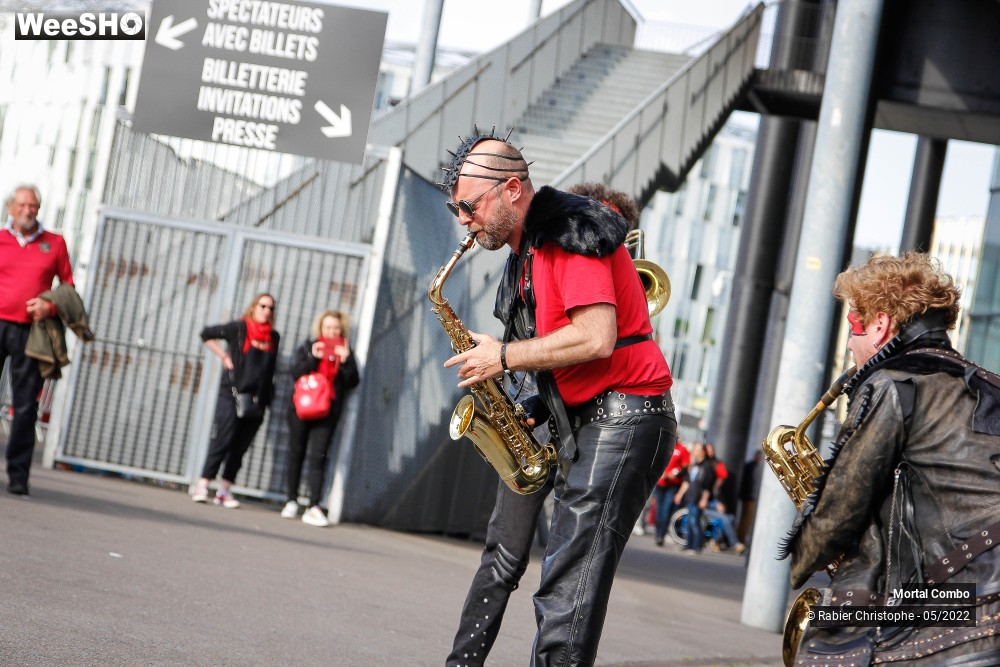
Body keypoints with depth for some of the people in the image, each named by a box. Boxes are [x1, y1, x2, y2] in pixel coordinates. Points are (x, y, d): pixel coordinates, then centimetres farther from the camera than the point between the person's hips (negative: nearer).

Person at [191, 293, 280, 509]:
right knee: (222, 440, -6)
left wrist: (267, 399, 10)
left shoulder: (274, 337, 10)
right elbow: (207, 334, 5)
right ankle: (202, 486, -1)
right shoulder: (239, 328, -2)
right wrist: (224, 356, -2)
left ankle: (225, 490, 11)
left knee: (240, 447, 5)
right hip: (232, 394, -4)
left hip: (257, 400, 4)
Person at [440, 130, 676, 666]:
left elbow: (596, 338, -23)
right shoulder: (528, 249, 18)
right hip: (586, 423, 11)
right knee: (562, 581, 11)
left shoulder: (570, 233, -13)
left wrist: (504, 356, -14)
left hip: (622, 420, -10)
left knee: (567, 585, -13)